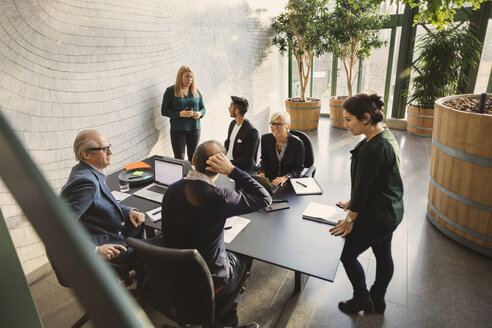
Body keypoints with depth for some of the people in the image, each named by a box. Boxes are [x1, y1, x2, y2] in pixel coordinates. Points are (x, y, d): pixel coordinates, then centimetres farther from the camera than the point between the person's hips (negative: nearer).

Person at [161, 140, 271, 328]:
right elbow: (265, 199, -20)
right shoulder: (217, 198, -31)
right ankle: (228, 312, 43)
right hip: (211, 285, -5)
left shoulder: (171, 190, -11)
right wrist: (232, 170, -23)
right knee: (244, 258, 25)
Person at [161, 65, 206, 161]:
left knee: (193, 158, 9)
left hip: (194, 129, 4)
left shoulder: (196, 91, 9)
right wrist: (179, 114, -19)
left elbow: (203, 108, 16)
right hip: (178, 129, -3)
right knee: (179, 159, -2)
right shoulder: (171, 91, -2)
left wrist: (200, 113, -8)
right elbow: (164, 111, -4)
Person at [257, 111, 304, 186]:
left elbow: (299, 169, -7)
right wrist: (262, 172, -9)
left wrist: (285, 177, -23)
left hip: (290, 181, -2)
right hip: (269, 179, 3)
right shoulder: (265, 139, -3)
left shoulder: (297, 143, -14)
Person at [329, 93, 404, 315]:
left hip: (377, 217, -10)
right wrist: (352, 202, 16)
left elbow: (362, 186, -23)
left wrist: (350, 219, -11)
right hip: (392, 211, 10)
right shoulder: (386, 136, 2)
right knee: (383, 255, 23)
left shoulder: (373, 149, -30)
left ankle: (362, 299, 30)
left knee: (347, 254, 9)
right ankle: (378, 299, 44)